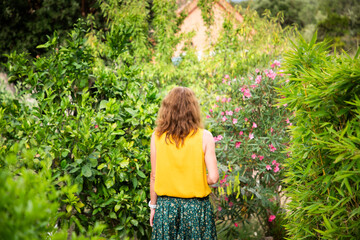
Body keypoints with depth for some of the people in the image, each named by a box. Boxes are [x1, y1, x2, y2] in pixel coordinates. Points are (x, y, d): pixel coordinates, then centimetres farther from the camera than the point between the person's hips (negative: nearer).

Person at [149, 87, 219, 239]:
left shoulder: (157, 137, -5)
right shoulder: (204, 137, -9)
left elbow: (154, 176, 0)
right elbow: (213, 177, -12)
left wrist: (153, 206, 11)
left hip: (165, 205, 2)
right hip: (196, 206, -1)